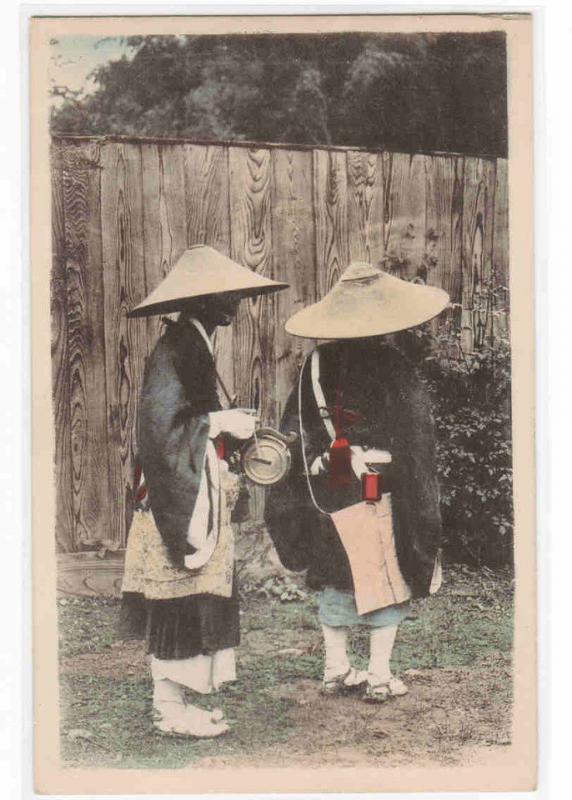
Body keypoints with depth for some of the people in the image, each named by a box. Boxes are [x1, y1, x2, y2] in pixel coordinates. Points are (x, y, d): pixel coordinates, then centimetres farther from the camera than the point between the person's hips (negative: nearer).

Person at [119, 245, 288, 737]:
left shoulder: (195, 347, 15)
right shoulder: (174, 351, -16)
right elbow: (164, 427, -23)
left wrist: (234, 429, 10)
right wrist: (221, 422, -16)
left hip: (197, 498, 10)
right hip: (178, 498, -10)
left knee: (192, 600, 13)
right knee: (179, 601, -3)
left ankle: (175, 700, 21)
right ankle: (171, 708, 6)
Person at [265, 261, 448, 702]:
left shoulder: (316, 366, 0)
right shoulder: (393, 368, -10)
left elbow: (294, 434, 4)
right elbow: (416, 441, -8)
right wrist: (423, 511, -1)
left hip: (327, 496, 4)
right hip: (382, 496, -4)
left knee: (336, 581, 15)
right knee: (388, 581, 7)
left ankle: (336, 669, 22)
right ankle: (379, 675, 11)